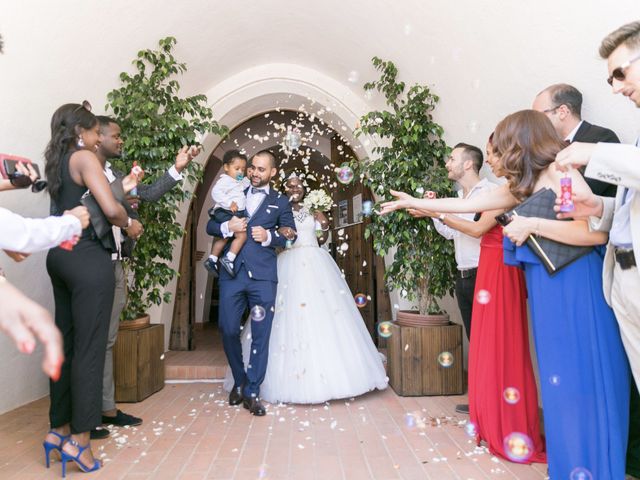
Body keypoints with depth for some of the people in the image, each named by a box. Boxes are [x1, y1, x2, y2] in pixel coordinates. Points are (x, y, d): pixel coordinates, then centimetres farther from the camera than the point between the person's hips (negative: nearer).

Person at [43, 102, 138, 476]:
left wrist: (122, 188, 21)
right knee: (89, 347, -2)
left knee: (66, 343, 14)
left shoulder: (57, 162, 18)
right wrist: (130, 223, -2)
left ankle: (60, 429, 24)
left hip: (61, 255, 9)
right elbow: (110, 210, -22)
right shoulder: (85, 157, -9)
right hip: (87, 258, -9)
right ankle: (79, 440, 7)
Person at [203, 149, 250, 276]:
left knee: (223, 237, 21)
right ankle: (228, 259, -15)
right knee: (242, 235, -18)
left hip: (236, 214, 10)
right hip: (226, 213, -10)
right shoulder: (225, 180, -11)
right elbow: (216, 192, -25)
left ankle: (212, 259, 34)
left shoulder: (242, 182, 16)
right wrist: (229, 203, -30)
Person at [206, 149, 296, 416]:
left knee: (261, 335, 1)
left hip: (263, 276, -1)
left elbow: (290, 236, 10)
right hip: (232, 273, 2)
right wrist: (227, 227, -8)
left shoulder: (280, 202, 12)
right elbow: (210, 226, 13)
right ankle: (239, 381, 27)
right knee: (228, 330, 3)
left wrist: (269, 237, -8)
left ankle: (252, 392, 15)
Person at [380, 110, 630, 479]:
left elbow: (597, 231, -20)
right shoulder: (525, 185, 15)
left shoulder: (559, 170, -10)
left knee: (581, 380, 0)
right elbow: (467, 204, 18)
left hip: (575, 289, -8)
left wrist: (532, 225, -16)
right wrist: (414, 203, 22)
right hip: (549, 290, 8)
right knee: (562, 379, 13)